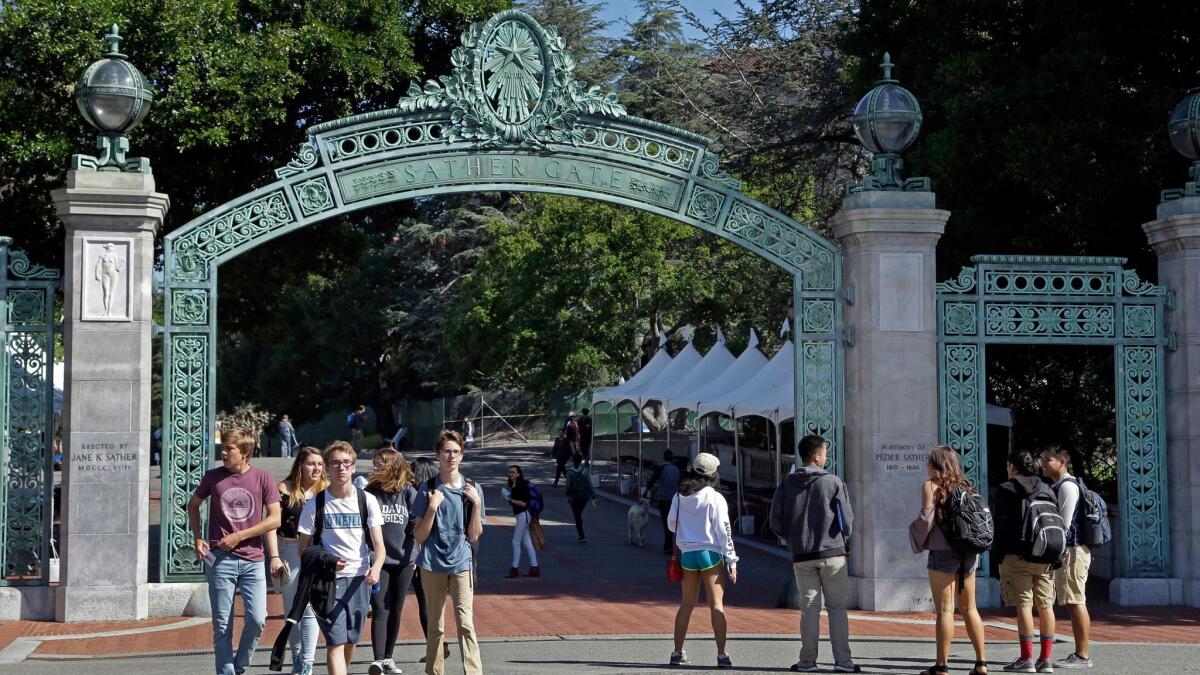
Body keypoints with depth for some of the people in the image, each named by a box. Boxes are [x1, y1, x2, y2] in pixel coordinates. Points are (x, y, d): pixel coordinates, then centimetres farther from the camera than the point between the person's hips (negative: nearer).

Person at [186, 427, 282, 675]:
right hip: (220, 559, 0)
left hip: (253, 559, 0)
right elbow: (193, 505, 20)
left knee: (257, 619, -8)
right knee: (222, 625, 1)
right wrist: (198, 538, 8)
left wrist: (238, 536, -8)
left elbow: (275, 519, -2)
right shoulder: (213, 477, 4)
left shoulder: (262, 478, 0)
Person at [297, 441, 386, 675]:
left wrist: (376, 567, -23)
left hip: (359, 579, 3)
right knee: (336, 642, -12)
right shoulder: (315, 504, -1)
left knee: (350, 641, 13)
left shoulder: (367, 501, 3)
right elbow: (303, 549, 3)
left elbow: (379, 544, -3)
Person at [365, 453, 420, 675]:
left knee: (395, 611, 10)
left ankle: (388, 657, 22)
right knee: (380, 609, -12)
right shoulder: (370, 493, -2)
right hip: (377, 559, -2)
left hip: (403, 559, 2)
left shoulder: (408, 492, 1)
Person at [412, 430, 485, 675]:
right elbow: (419, 536, -1)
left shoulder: (472, 489, 5)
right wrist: (432, 507, -14)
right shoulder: (427, 489, 1)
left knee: (465, 623, -12)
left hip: (461, 563, 0)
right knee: (435, 627, 8)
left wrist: (477, 503, -8)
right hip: (433, 563, 0)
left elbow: (473, 535, 3)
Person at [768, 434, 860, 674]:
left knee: (809, 607, 8)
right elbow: (847, 520, -5)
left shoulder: (787, 484, 2)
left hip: (801, 556, 3)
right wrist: (845, 545, 13)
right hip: (832, 554, -3)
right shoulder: (833, 482, -7)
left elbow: (776, 522, 3)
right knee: (837, 607, 4)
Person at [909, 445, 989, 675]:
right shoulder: (965, 485, 11)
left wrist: (916, 536, 7)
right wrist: (975, 546, 17)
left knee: (945, 610, -4)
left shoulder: (931, 486, -6)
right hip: (969, 553, 6)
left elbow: (926, 520, -12)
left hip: (943, 553, -6)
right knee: (969, 608, 12)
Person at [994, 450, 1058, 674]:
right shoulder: (1048, 490, 14)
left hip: (1017, 556, -5)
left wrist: (998, 553, -3)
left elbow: (1000, 524, -8)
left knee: (1024, 604, -5)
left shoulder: (1006, 490, -3)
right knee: (1045, 605, 6)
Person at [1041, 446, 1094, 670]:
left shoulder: (1067, 486, -12)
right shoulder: (1058, 486, 19)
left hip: (1072, 550, -10)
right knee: (1074, 604, 11)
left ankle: (1082, 656, -7)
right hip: (1065, 551, 10)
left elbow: (1064, 524, -17)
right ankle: (1080, 654, 14)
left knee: (1076, 603, -8)